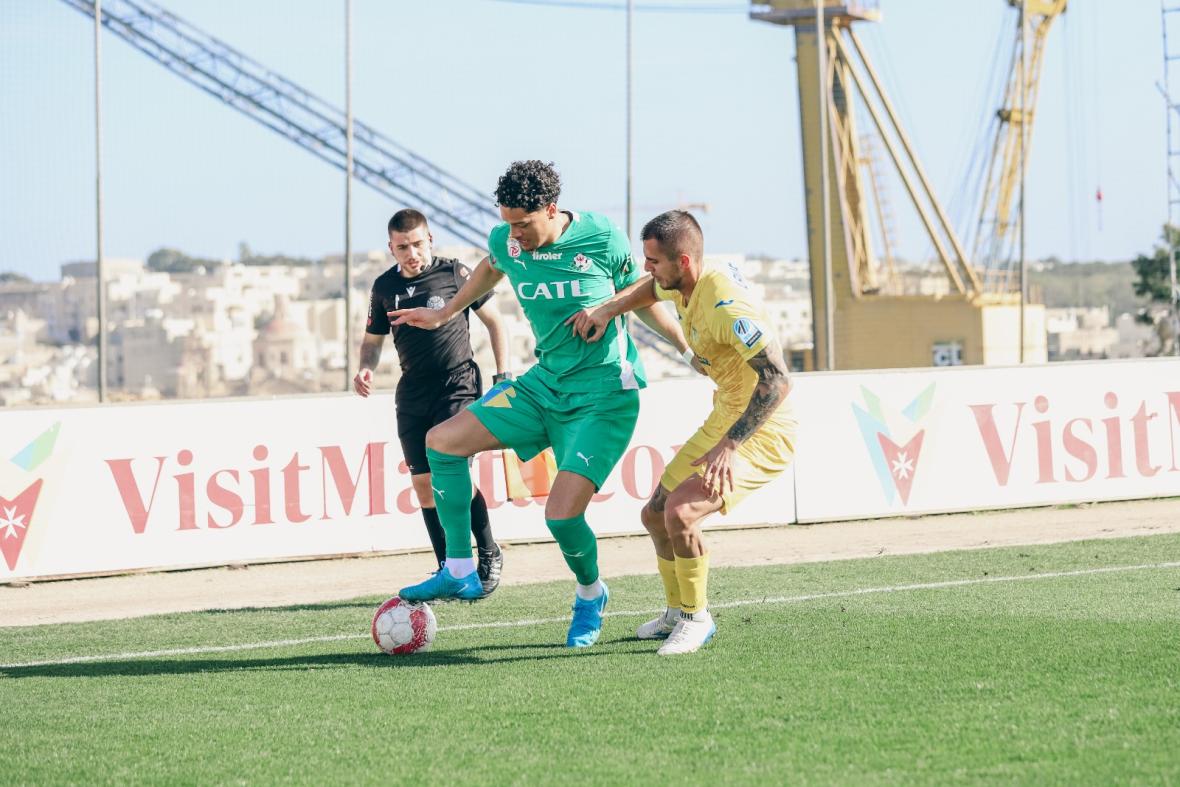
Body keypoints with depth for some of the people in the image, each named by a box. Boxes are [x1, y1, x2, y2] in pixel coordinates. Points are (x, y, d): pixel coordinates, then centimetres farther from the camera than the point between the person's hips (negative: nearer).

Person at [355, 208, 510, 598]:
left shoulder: (454, 274, -5)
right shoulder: (384, 287, 5)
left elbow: (493, 321, 4)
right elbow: (373, 339, 17)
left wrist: (502, 375, -1)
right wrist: (365, 368, -4)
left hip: (458, 386, -5)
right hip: (413, 393, 5)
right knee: (424, 482, 3)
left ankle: (489, 554, 2)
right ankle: (448, 569, 13)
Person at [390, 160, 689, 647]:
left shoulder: (602, 238, -14)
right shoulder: (504, 242, -3)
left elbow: (644, 303, 2)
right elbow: (490, 269, 23)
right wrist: (443, 314, 31)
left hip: (605, 396, -6)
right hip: (545, 384, 6)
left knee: (562, 514, -18)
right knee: (443, 441, -5)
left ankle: (591, 594, 15)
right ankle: (459, 573, 3)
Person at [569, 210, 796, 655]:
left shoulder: (724, 305, -29)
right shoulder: (683, 286, 0)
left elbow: (776, 381, -33)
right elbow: (651, 290, 28)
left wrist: (730, 445, -34)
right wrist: (608, 310, 9)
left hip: (760, 434, -10)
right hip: (722, 421, 10)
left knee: (680, 510, -26)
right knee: (654, 515, 15)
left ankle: (697, 619, -7)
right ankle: (677, 613, 35)